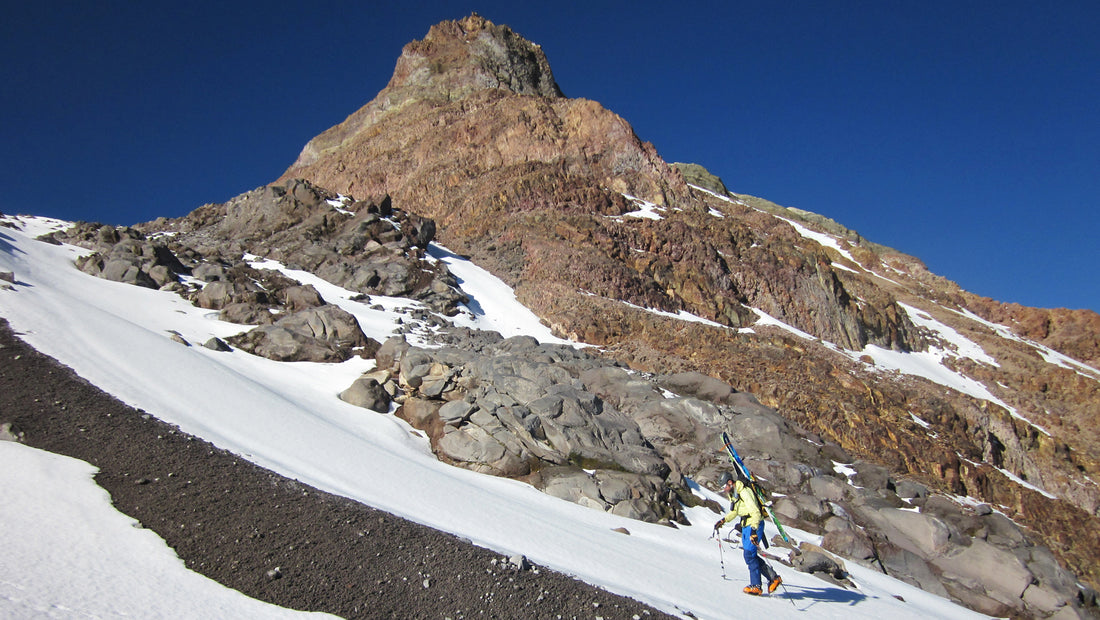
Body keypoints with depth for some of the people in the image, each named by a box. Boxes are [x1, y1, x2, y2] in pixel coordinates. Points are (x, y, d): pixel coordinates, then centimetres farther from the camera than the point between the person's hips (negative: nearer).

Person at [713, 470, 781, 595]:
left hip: (755, 524, -10)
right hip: (746, 526, 10)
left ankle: (755, 586, -2)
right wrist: (723, 520, 12)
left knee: (749, 555, -10)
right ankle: (774, 578, 18)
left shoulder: (744, 492, -21)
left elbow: (755, 512, -26)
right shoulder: (733, 494, 8)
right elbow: (735, 512, 23)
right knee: (750, 555, 9)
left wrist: (754, 531, -33)